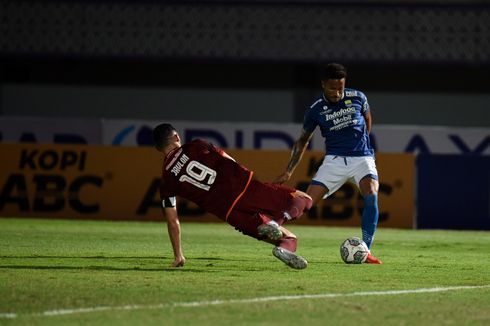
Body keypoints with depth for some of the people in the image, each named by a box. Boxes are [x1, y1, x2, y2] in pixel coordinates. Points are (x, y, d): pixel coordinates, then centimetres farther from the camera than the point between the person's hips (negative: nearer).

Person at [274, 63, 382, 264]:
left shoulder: (357, 98, -2)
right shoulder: (316, 110, -2)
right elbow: (302, 141, 10)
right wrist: (288, 172, 5)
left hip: (362, 157, 0)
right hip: (334, 160, 1)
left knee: (371, 195, -28)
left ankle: (365, 251, -21)